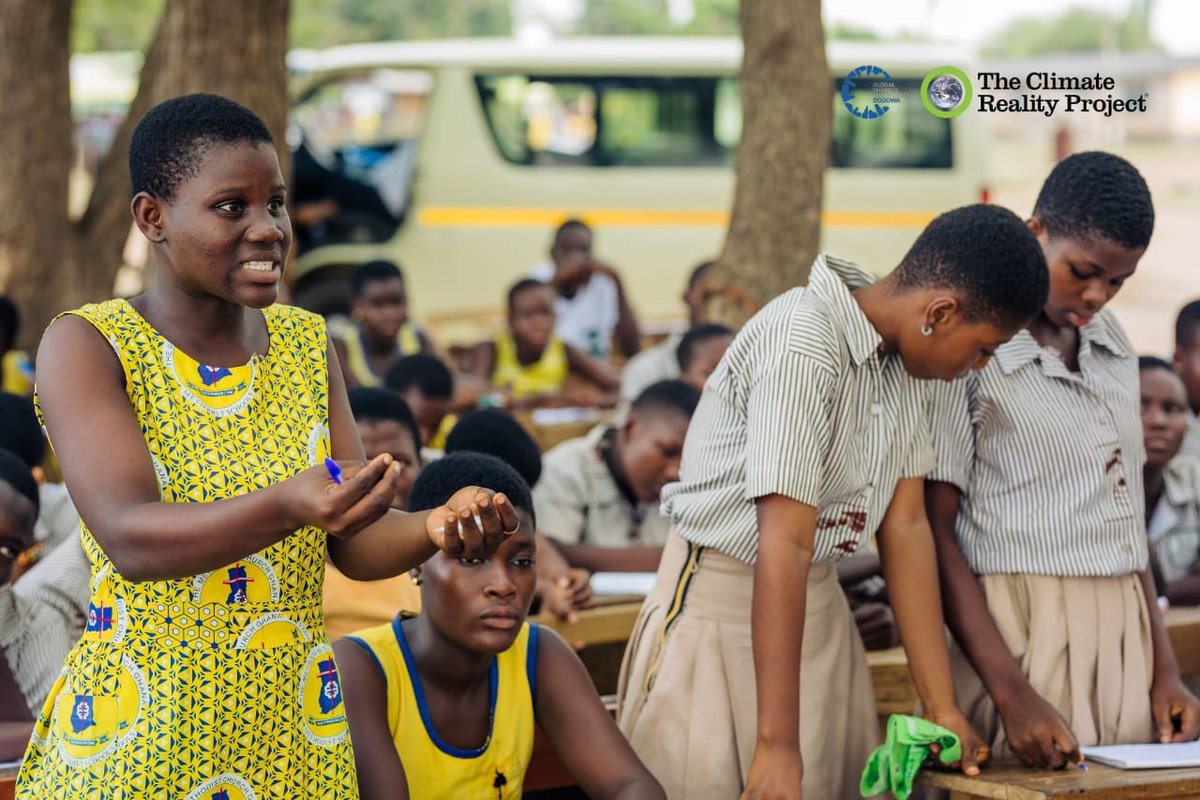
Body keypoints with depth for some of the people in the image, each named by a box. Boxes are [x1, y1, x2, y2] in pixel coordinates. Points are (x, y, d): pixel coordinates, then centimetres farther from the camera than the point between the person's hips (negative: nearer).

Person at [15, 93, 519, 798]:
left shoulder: (308, 344, 7)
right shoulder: (86, 345, -9)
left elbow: (359, 543, 3)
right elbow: (130, 537, -23)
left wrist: (436, 527, -18)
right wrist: (289, 506, -39)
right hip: (137, 738, -4)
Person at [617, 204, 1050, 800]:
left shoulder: (905, 355, 1)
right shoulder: (801, 346, -25)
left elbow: (905, 525, 1)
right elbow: (784, 546, -29)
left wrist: (943, 708, -3)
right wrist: (777, 746, -30)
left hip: (820, 602, 7)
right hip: (722, 596, -7)